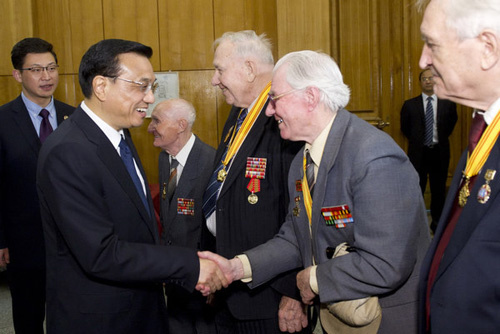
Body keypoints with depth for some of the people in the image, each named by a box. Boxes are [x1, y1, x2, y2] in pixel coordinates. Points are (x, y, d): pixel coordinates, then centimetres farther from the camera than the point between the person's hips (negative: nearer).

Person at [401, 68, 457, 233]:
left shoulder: (448, 103, 1)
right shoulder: (410, 105, -1)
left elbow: (451, 123, 17)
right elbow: (404, 127, 12)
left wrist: (441, 138, 14)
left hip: (439, 152, 1)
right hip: (418, 152, -1)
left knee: (439, 189, 8)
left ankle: (437, 222, 22)